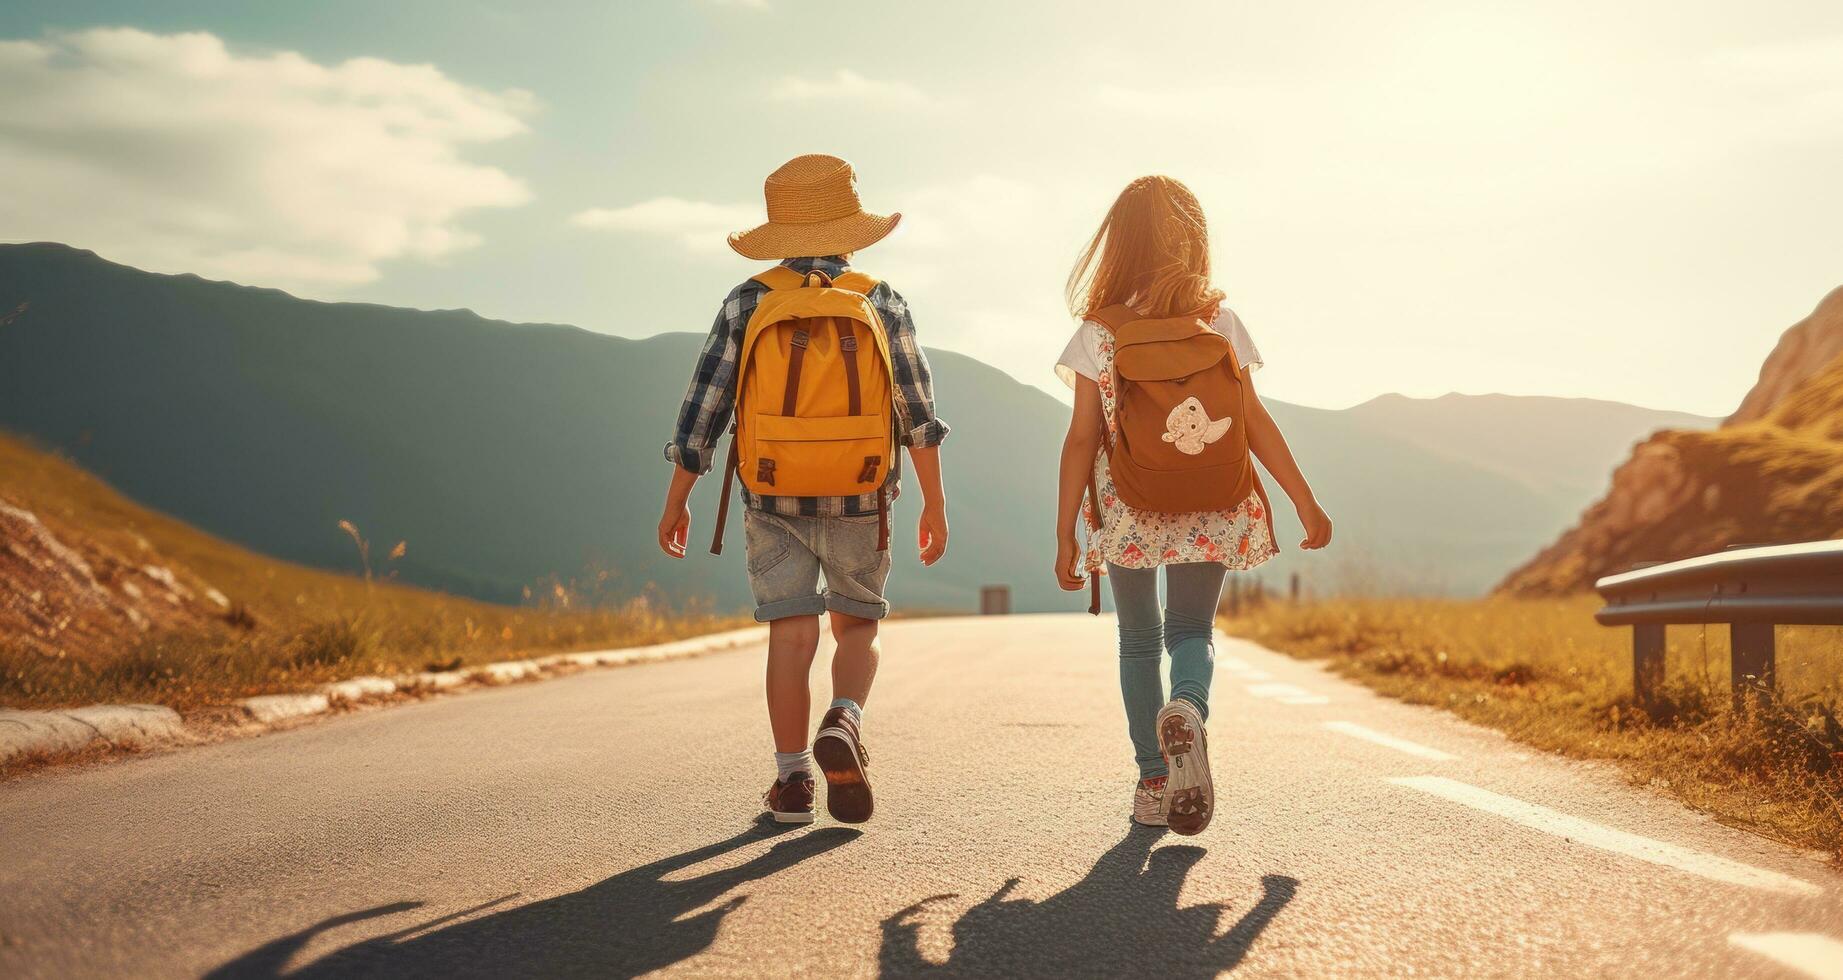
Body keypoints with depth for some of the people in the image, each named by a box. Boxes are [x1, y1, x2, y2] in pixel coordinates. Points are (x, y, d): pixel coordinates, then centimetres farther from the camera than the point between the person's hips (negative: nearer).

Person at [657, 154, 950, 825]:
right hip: (859, 504, 0)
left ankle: (793, 780, 5)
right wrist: (935, 505, 5)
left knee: (791, 635, 6)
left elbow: (701, 411, -1)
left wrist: (676, 503, 8)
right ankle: (843, 724, -12)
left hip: (773, 502, 0)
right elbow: (919, 415, -2)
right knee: (858, 629, 14)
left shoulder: (748, 304, -1)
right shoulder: (881, 304, -1)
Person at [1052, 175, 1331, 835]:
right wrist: (1306, 503, 6)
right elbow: (1256, 423, -2)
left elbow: (1082, 438, -8)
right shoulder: (1221, 322, -2)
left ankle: (1154, 781, 16)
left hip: (1129, 515, 0)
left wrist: (1065, 533, -3)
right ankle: (1186, 709, -20)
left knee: (1139, 639, 17)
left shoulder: (1098, 332, -6)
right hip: (1212, 517, 1)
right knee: (1192, 631, 14)